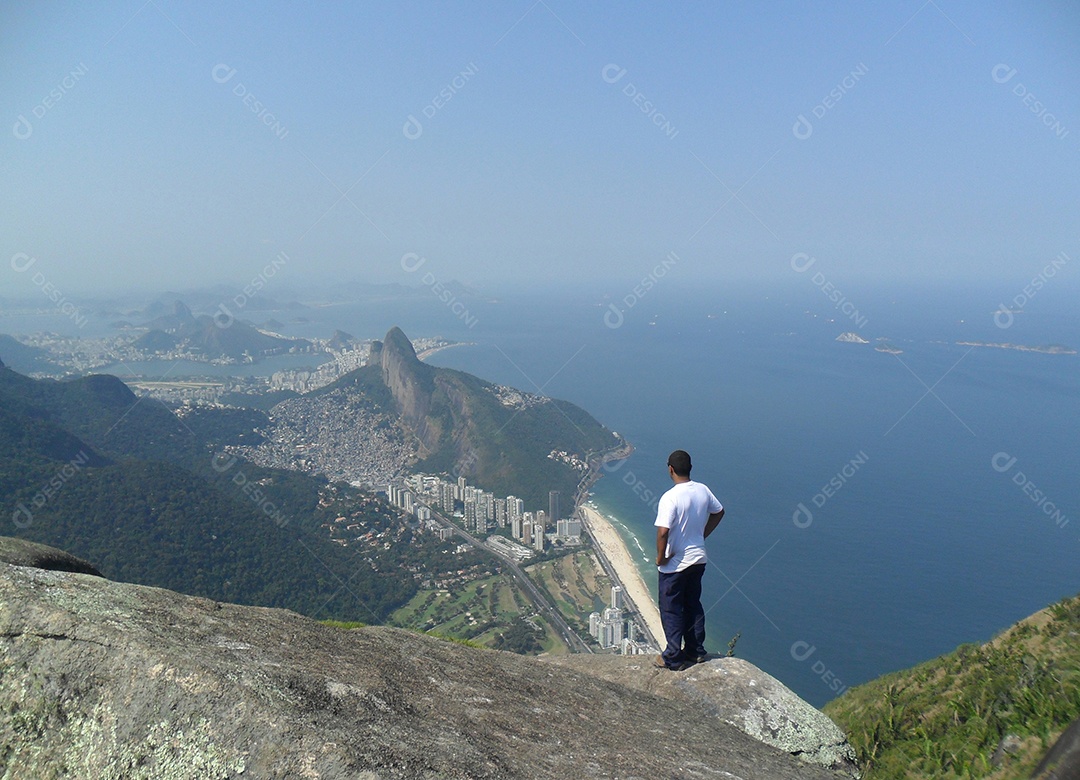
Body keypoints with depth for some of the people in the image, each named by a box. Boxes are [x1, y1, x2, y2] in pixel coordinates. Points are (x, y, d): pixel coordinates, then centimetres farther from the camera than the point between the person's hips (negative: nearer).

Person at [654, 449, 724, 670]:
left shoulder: (670, 498, -25)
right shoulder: (703, 490, -4)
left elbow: (663, 532, -29)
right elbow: (719, 512, 13)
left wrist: (660, 557, -14)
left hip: (674, 563, -6)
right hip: (698, 558, 6)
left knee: (671, 610, 9)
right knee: (693, 605, 21)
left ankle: (673, 658, 17)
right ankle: (696, 651, 31)